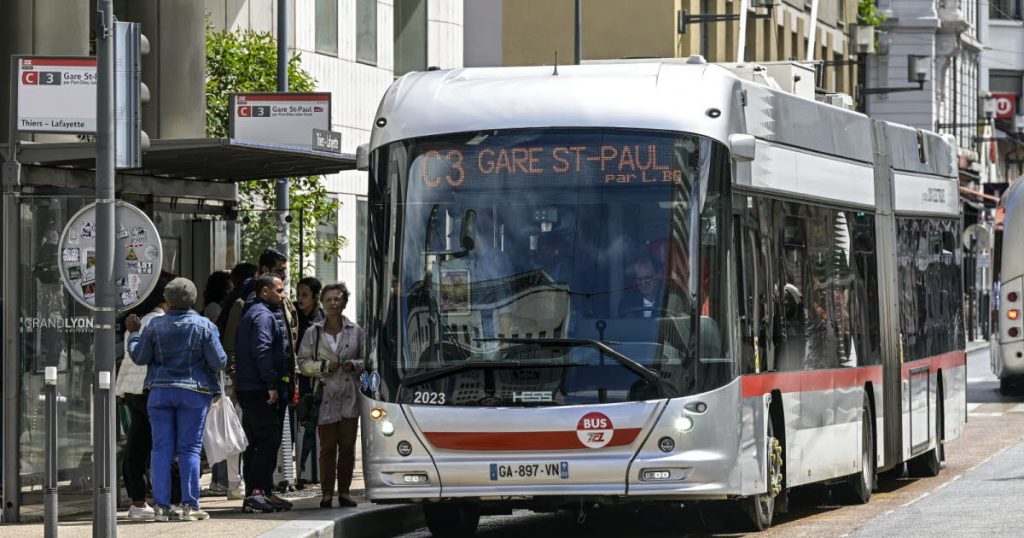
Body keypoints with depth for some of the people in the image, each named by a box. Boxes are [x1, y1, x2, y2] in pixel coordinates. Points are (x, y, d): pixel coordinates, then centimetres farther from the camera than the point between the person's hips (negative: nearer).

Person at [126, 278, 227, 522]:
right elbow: (218, 362, -6)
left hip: (160, 391, 1)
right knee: (189, 449, 2)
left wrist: (133, 334, 20)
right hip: (194, 392, -1)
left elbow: (139, 357, 5)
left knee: (162, 448, 3)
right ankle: (189, 506, -1)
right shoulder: (204, 326, -4)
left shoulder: (155, 326, 0)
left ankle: (161, 506, -1)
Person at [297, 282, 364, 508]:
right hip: (326, 396, -1)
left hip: (349, 396, 1)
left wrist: (353, 365, -6)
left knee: (347, 446, 1)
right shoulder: (313, 333, 6)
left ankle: (344, 492, 8)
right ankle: (327, 493, 1)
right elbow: (303, 363, 5)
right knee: (327, 447, -3)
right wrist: (324, 366, -10)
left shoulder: (355, 331, 9)